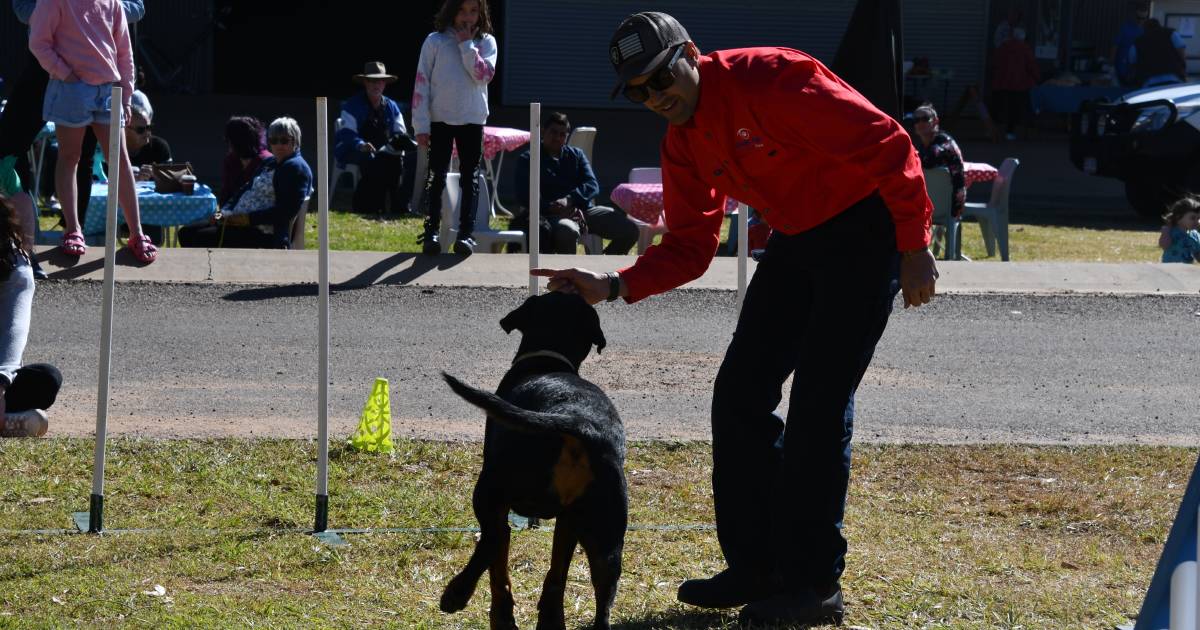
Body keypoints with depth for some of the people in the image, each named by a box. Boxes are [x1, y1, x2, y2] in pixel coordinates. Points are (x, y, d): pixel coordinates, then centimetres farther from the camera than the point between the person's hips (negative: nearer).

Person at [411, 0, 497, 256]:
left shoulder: (486, 42, 4)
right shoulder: (435, 41, -1)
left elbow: (484, 75, -13)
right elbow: (422, 83, -3)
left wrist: (467, 45, -12)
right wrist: (421, 124, -8)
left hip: (472, 120, 1)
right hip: (440, 119, -1)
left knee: (470, 177, 1)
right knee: (437, 176, 1)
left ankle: (466, 232, 2)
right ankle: (431, 232, 3)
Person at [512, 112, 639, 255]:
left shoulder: (576, 154, 22)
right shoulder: (526, 160, 11)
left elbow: (592, 185, 7)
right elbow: (524, 194, -3)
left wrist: (569, 200, -14)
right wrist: (551, 207, -19)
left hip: (584, 209, 5)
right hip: (554, 215, -5)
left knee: (630, 228, -14)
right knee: (568, 232, -43)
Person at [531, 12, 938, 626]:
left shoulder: (772, 79, -24)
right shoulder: (682, 143, 2)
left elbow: (888, 144, -23)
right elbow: (688, 247, 4)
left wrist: (914, 248, -22)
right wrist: (612, 286, -12)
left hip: (864, 233, -9)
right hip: (795, 242, 9)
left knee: (818, 406, -11)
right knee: (739, 396, 5)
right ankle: (755, 569, 14)